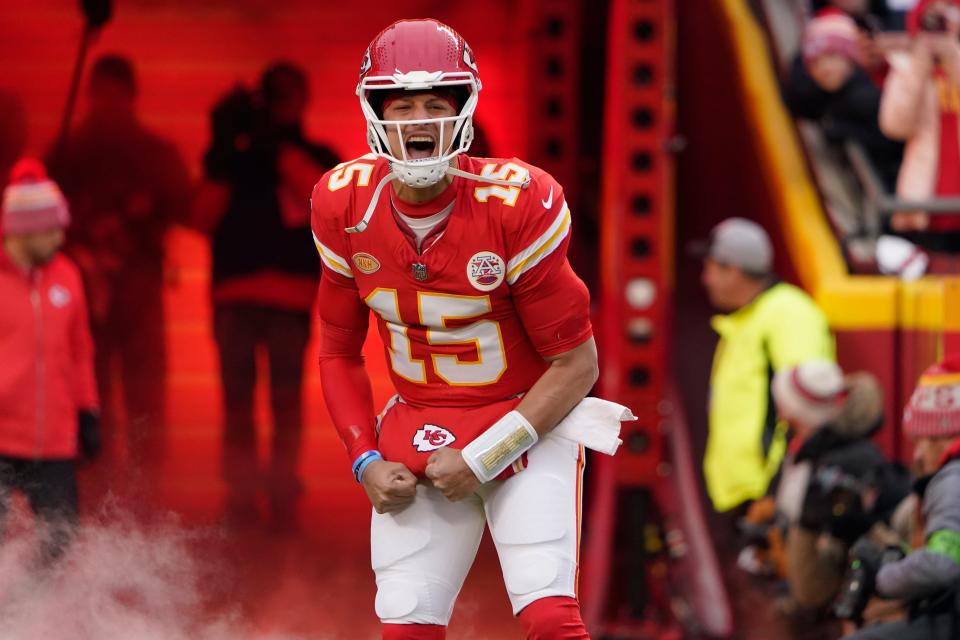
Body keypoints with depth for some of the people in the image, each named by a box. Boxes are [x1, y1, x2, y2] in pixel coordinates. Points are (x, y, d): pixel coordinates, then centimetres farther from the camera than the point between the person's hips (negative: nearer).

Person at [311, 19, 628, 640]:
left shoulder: (516, 204, -18)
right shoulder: (346, 206, -6)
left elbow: (577, 364, -11)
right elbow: (339, 351, 9)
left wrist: (481, 460, -14)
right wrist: (366, 460, -4)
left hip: (527, 425, -4)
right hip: (416, 436, 4)